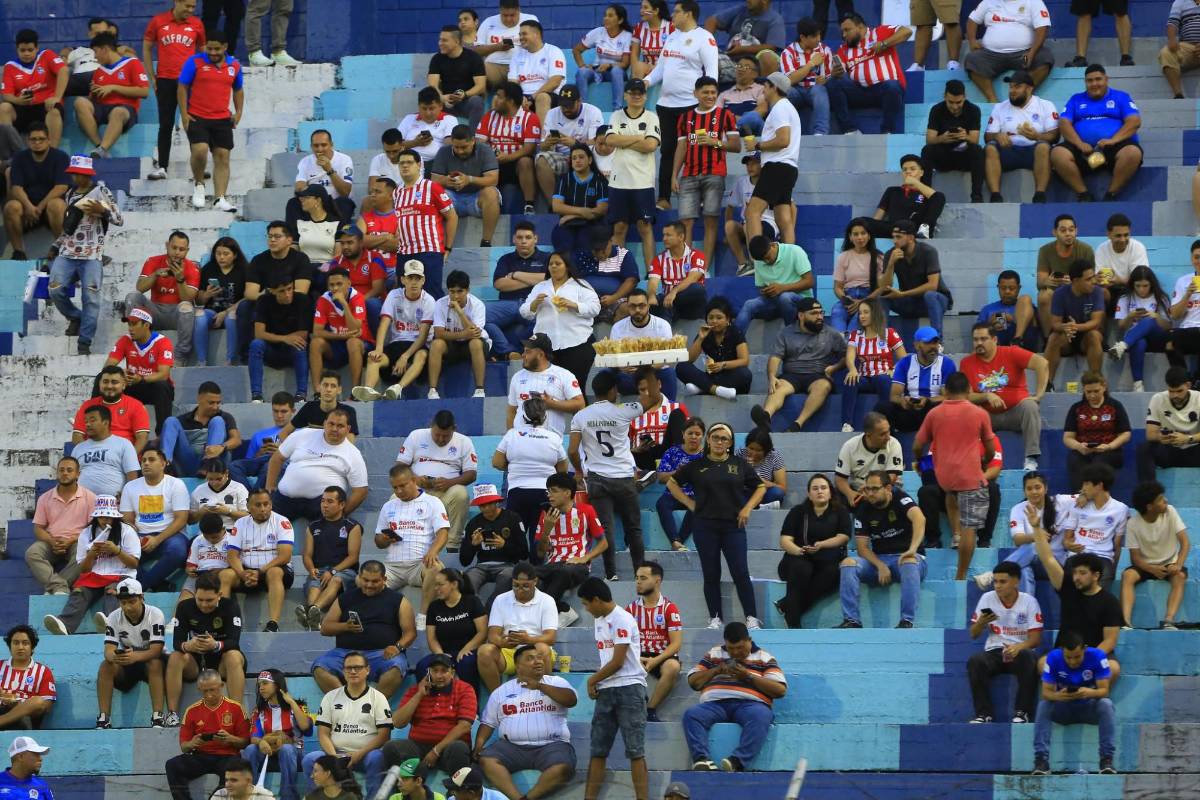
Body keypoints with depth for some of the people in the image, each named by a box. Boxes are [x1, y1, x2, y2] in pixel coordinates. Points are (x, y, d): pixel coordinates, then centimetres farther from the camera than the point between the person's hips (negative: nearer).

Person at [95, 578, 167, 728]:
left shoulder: (155, 615, -17)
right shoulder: (114, 618, -8)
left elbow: (156, 650, -26)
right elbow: (108, 649, -17)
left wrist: (135, 657, -47)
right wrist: (114, 656, -44)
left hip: (149, 660, -3)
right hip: (126, 668, 3)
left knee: (155, 663, -36)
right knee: (105, 666, -27)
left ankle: (157, 717, -40)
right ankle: (103, 719, -27)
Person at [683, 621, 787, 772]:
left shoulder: (764, 659, 15)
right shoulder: (713, 655, 25)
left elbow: (780, 690, 4)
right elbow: (693, 681, 20)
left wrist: (749, 677, -5)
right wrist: (715, 671, 3)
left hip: (750, 704, -2)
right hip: (715, 703, 2)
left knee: (760, 717, -38)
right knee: (691, 714, -29)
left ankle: (737, 761, -52)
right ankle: (701, 758, -46)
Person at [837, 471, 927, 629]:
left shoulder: (900, 499, -10)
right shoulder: (864, 509, 3)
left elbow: (919, 518, -31)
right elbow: (862, 547, -1)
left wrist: (913, 549, -46)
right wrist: (880, 566, -19)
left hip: (906, 557, -4)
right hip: (878, 559, 4)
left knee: (909, 563, -39)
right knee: (848, 563, -22)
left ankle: (908, 621, -40)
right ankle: (851, 620, -25)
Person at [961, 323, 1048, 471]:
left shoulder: (1011, 353, -5)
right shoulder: (967, 363, 1)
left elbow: (1042, 364, -15)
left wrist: (1039, 395, -21)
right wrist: (987, 396, -20)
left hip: (1015, 412, -1)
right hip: (988, 416, 1)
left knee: (1030, 406, -32)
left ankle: (1031, 459, -33)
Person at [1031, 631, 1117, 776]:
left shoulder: (1097, 656, -17)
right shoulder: (1053, 658, -14)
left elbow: (1104, 690, -21)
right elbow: (1046, 692, -17)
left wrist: (1089, 693, -44)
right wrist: (1057, 696, -42)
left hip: (1089, 708, -1)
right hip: (1063, 708, 1)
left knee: (1106, 705, -32)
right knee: (1043, 706, -29)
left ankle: (1107, 759, -32)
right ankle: (1041, 761, -32)